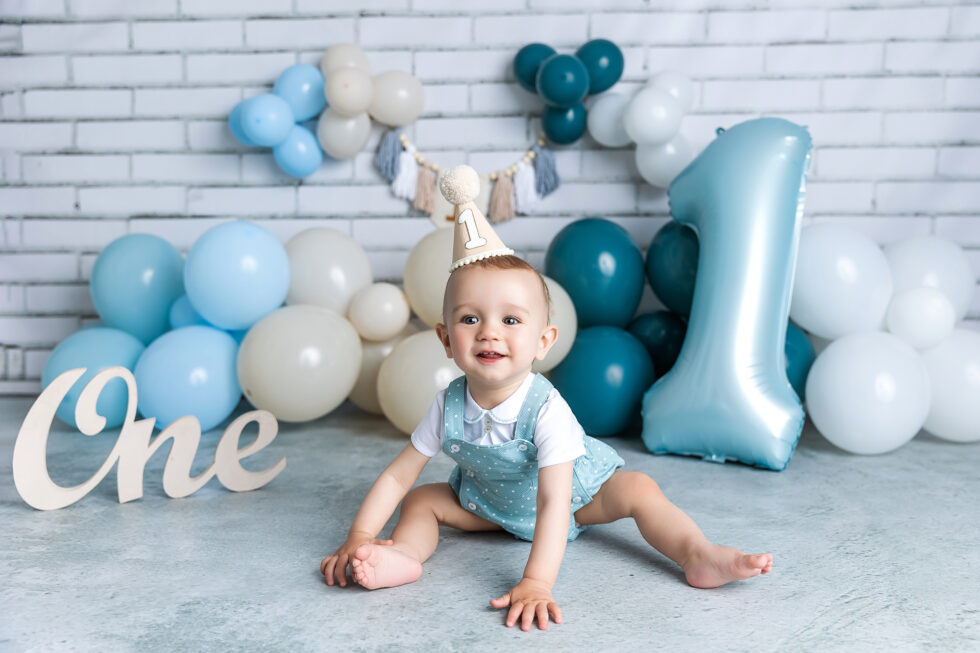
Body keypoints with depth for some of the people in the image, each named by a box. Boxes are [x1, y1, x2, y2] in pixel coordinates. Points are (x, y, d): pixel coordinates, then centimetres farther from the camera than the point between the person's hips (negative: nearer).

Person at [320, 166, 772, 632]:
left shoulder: (547, 410, -37)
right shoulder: (448, 406, -25)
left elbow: (554, 502, -42)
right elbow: (398, 476, -17)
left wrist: (536, 584, -52)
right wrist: (359, 538, -25)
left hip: (575, 495, -3)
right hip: (488, 504, 3)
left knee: (637, 489, -22)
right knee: (422, 500, -11)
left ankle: (698, 555, -23)